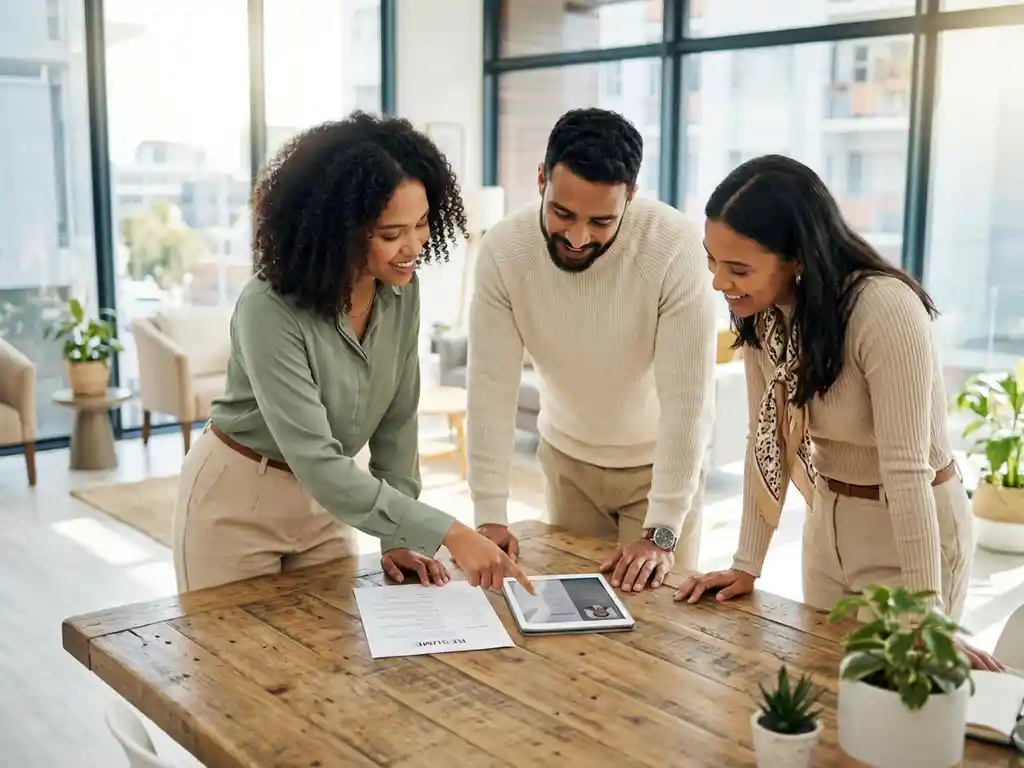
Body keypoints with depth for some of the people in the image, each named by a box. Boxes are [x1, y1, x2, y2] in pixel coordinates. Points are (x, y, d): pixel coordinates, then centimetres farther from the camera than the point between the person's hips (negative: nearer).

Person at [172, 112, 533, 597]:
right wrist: (447, 533, -38)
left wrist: (398, 536, -6)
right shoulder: (269, 309, -31)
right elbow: (317, 462, -35)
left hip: (320, 500, 5)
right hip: (236, 503, -5)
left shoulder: (401, 292, -12)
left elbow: (397, 420, -2)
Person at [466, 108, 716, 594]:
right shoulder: (503, 249, -20)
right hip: (566, 457, 2)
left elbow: (688, 398, -26)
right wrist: (490, 516, -19)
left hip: (659, 461, -2)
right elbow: (491, 386, -18)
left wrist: (662, 533, -26)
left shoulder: (677, 248, -28)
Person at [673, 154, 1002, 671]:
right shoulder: (760, 311, -9)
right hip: (827, 523, 6)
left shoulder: (886, 311, -29)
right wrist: (746, 565, -3)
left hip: (913, 534, -6)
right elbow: (767, 439, -2)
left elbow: (907, 470, -30)